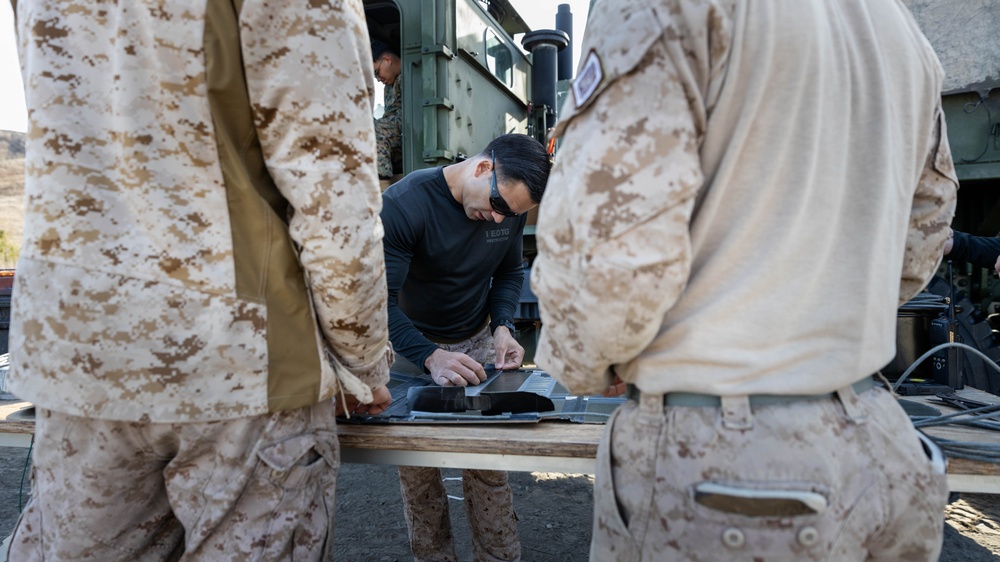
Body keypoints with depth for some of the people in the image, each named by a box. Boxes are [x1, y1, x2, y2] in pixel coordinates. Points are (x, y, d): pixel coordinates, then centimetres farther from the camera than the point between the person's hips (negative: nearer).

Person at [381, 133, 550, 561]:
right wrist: (431, 358, -39)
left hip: (477, 341, 3)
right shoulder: (403, 204, -24)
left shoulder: (510, 207, -6)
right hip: (411, 347, -3)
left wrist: (503, 326, -9)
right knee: (417, 468, 1)